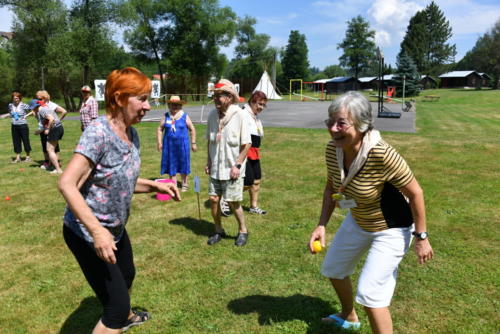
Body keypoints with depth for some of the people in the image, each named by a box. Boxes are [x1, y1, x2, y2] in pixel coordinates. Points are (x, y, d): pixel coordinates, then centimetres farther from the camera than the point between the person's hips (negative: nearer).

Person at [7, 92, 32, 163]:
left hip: (23, 125, -5)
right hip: (14, 126, 5)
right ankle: (18, 157, 16)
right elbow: (10, 113, 19)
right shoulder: (10, 105, 5)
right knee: (16, 141, 8)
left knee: (25, 141, 4)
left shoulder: (23, 105, -10)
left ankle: (28, 156, 18)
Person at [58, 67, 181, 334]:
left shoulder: (132, 134, 0)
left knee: (126, 276, 30)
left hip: (115, 229, 9)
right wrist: (97, 231, -35)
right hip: (87, 233, -9)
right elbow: (67, 184, -30)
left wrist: (156, 186, -4)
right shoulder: (98, 132, -25)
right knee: (116, 305, -6)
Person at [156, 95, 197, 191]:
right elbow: (160, 129, 9)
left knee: (183, 164, 6)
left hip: (182, 144, -2)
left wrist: (193, 143, -1)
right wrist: (159, 142, 2)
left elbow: (192, 130, 2)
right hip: (169, 144, 2)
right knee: (171, 164, 6)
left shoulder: (185, 117, -1)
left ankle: (184, 184, 21)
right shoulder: (166, 117, 3)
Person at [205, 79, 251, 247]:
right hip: (215, 168, 5)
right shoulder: (212, 114, 1)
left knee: (233, 201, 2)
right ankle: (218, 230, 28)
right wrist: (208, 162, 9)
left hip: (232, 169, -5)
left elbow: (246, 144, -12)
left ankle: (243, 231, 25)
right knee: (213, 199, 7)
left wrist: (237, 165, -14)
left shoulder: (239, 115, -14)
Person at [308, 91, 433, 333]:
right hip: (357, 221, 7)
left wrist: (421, 237, -16)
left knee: (370, 294, -7)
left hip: (391, 230, -7)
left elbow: (415, 192, -23)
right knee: (333, 269, 22)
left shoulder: (382, 155, -37)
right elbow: (331, 187, 0)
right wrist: (322, 225, -8)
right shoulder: (333, 150, -17)